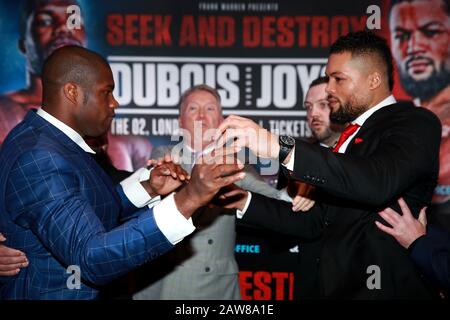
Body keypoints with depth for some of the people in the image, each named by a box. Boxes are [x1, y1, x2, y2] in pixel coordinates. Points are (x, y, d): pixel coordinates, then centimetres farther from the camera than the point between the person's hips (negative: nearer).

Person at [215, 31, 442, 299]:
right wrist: (246, 201, 2)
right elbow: (317, 221, 13)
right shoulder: (352, 136, 16)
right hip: (329, 287, 8)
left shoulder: (415, 123, -9)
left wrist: (282, 147, -32)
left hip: (381, 289, -8)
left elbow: (380, 182, -29)